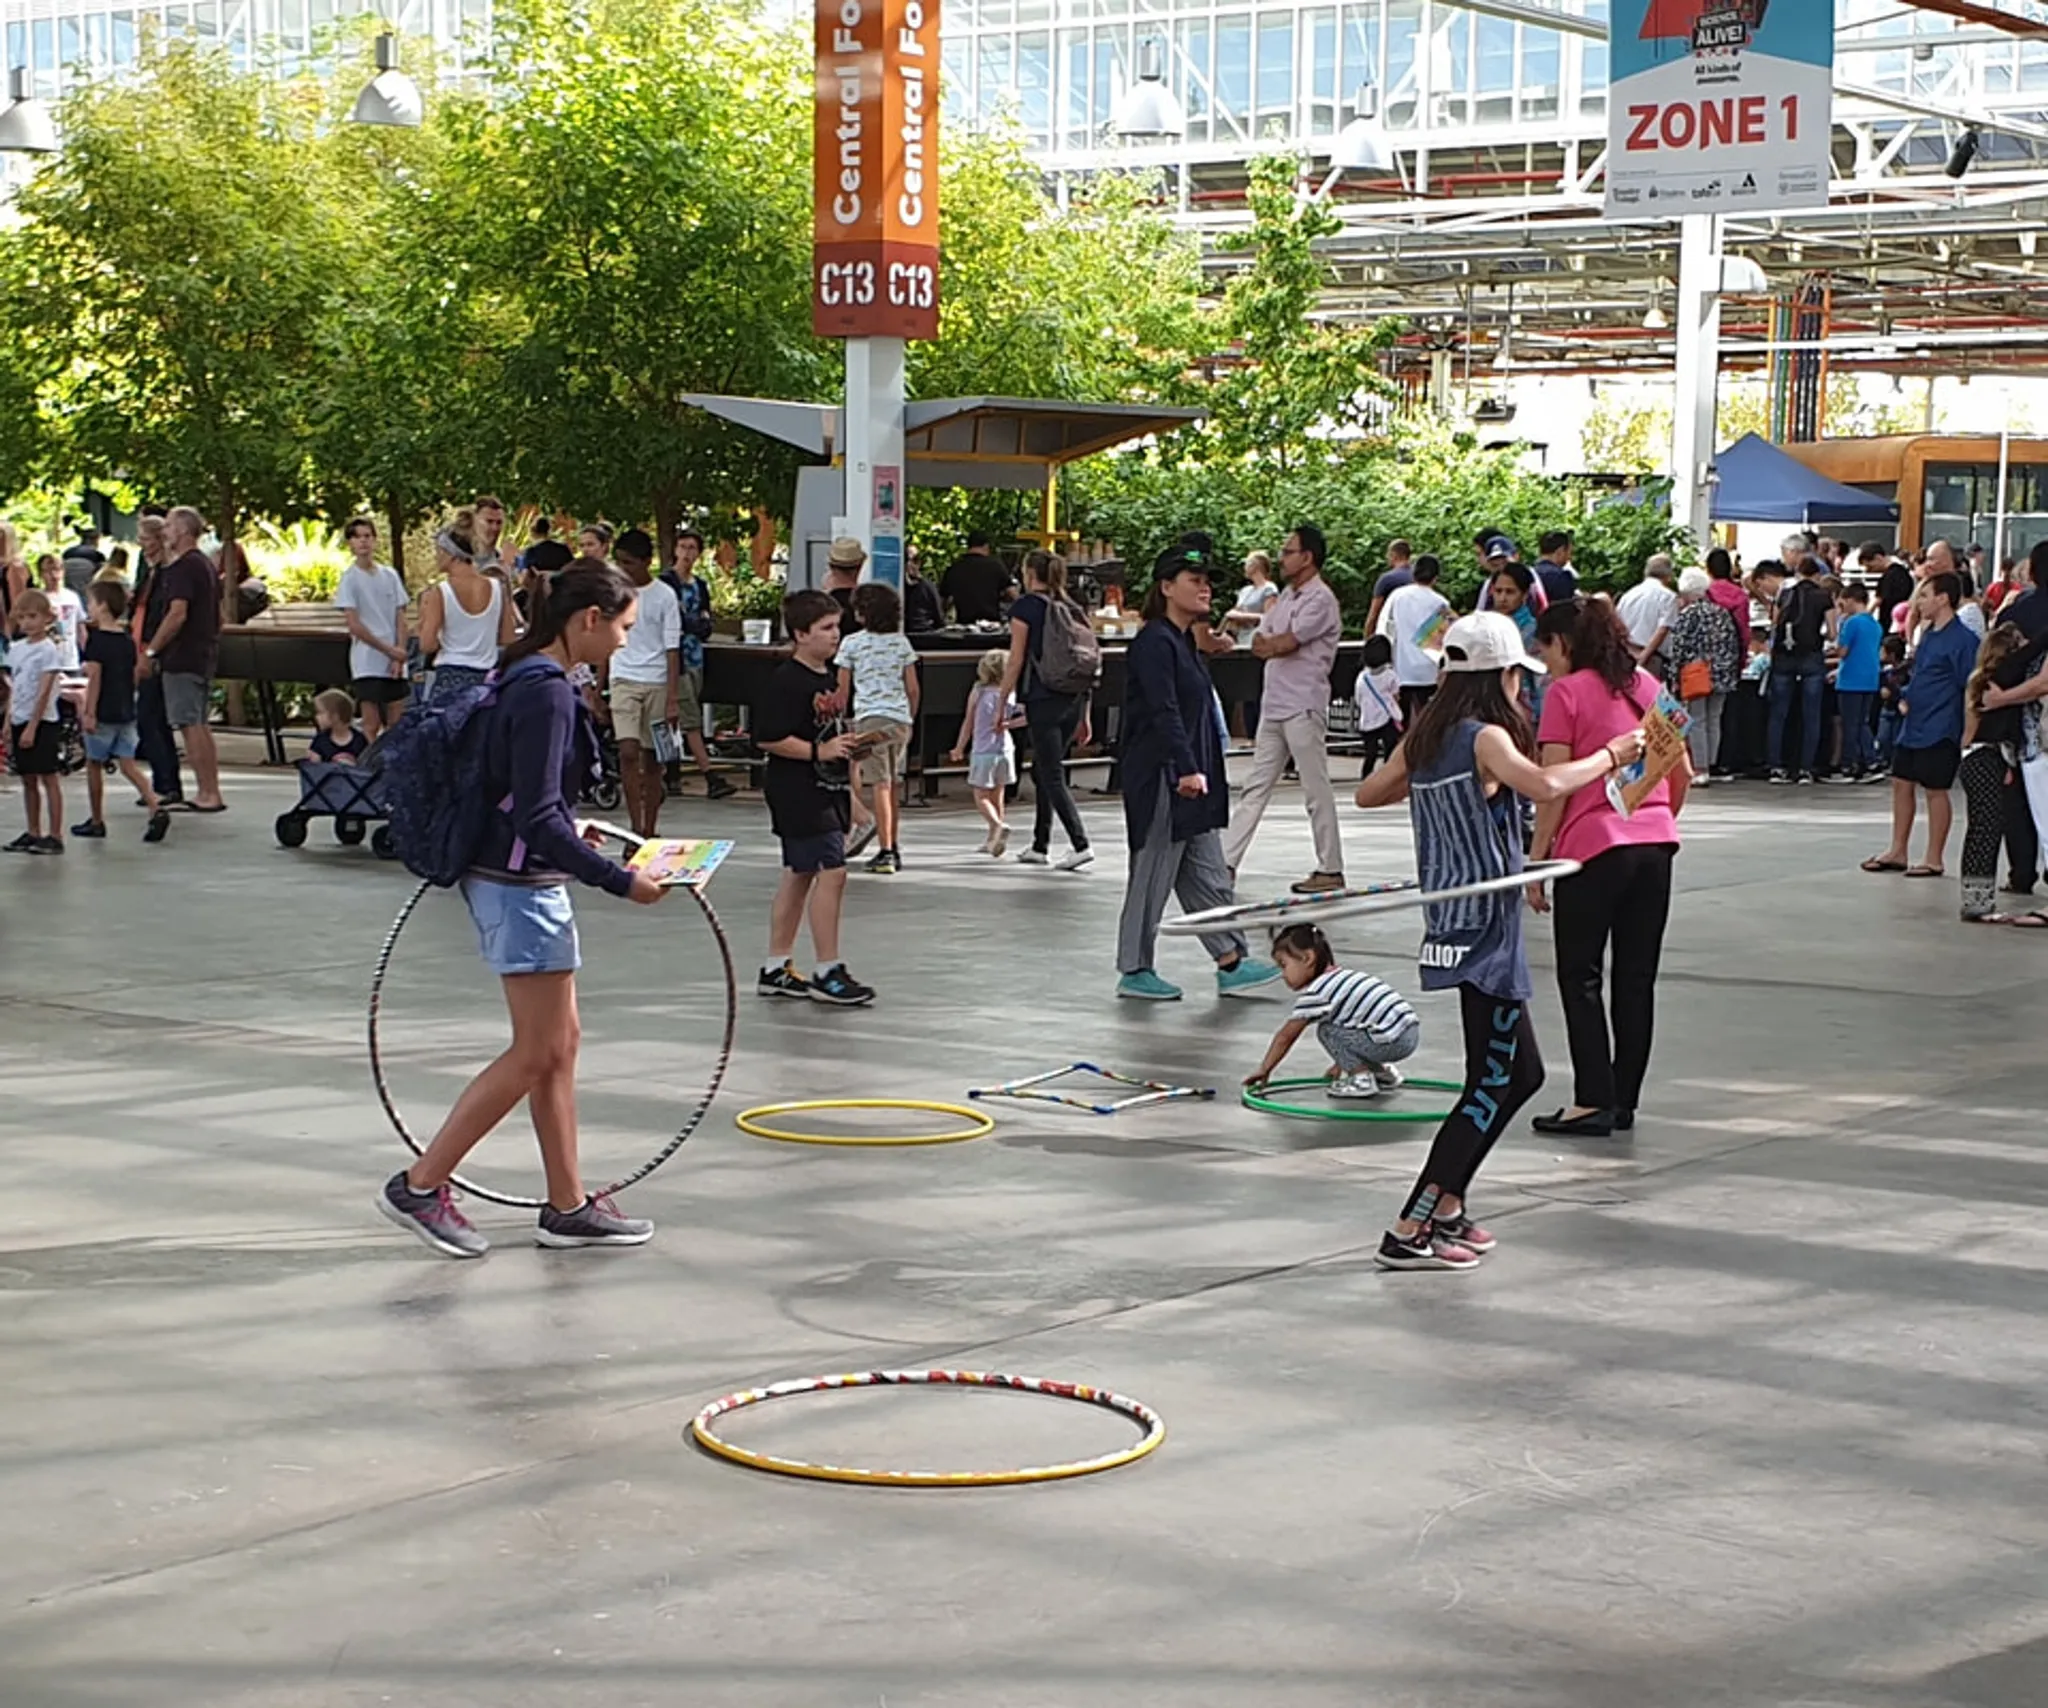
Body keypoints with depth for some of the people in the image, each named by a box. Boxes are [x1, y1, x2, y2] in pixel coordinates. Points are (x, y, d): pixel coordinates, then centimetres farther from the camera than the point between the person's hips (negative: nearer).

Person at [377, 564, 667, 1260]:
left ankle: (568, 1207, 20)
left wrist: (570, 838, 22)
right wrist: (620, 881, -21)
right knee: (535, 1056, -2)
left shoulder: (530, 679, 10)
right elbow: (538, 817, -24)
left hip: (523, 881, 10)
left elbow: (525, 798, 17)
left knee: (560, 1046, 13)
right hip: (522, 886, -10)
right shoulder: (546, 691, -20)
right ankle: (420, 1185, 4)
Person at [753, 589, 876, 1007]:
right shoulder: (786, 681, -16)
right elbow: (768, 738, -20)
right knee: (831, 872, -12)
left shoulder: (828, 677, 13)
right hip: (797, 792, -10)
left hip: (826, 791, 10)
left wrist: (849, 744, 9)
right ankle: (829, 973, -7)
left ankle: (776, 969, 21)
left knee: (799, 875, 13)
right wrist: (819, 751, -21)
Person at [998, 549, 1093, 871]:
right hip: (1073, 699, 7)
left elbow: (1015, 660, -8)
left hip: (1042, 698, -7)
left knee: (1052, 776, -6)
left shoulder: (1026, 607, -5)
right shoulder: (1072, 609, 12)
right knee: (1042, 771, 18)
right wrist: (1084, 714, 18)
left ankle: (1080, 843, -17)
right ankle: (1040, 845, 23)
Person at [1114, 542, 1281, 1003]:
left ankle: (1231, 963, 13)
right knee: (1153, 875, -1)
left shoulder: (1184, 641, 16)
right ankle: (1134, 972, 8)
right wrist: (1187, 769, -33)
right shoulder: (1153, 643, -15)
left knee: (1208, 875, 10)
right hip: (1160, 778, -10)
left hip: (1190, 779, 10)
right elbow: (1164, 711, -25)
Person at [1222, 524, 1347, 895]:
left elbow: (1283, 644, -16)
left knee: (1316, 791, -2)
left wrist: (1270, 643, 4)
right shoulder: (1286, 597, 17)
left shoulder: (1320, 599, -10)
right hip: (1274, 705, 9)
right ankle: (1226, 862, 8)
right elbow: (1259, 644, 12)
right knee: (1256, 787, 8)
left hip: (1303, 707, -9)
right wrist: (1279, 645, -8)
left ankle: (1330, 869, 4)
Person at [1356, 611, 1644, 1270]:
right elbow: (1545, 785, -34)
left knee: (1520, 1070, 19)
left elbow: (1369, 792, 20)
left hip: (1454, 921, 9)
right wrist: (1611, 754, -21)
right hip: (1484, 928, -9)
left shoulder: (1424, 737, 8)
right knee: (1495, 1082, -3)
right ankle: (1409, 1233, -6)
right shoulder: (1486, 738, -16)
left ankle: (1445, 1206, 21)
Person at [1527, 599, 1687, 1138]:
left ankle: (1594, 1100, -1)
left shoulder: (1565, 693, -5)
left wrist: (1536, 858, -5)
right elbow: (1682, 775, 15)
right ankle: (1624, 1100, 15)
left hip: (1594, 846, -6)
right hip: (1656, 842, 6)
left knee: (1580, 976, 2)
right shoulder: (1646, 685, 14)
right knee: (1637, 976, 10)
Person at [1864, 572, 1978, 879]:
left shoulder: (1962, 640, -15)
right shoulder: (1928, 634, 12)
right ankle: (1898, 852, 21)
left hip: (1940, 732, -9)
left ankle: (1934, 860, 7)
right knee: (1901, 784, 12)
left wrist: (1967, 734, -16)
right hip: (1912, 727, 9)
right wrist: (1905, 698, 7)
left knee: (1935, 791, -1)